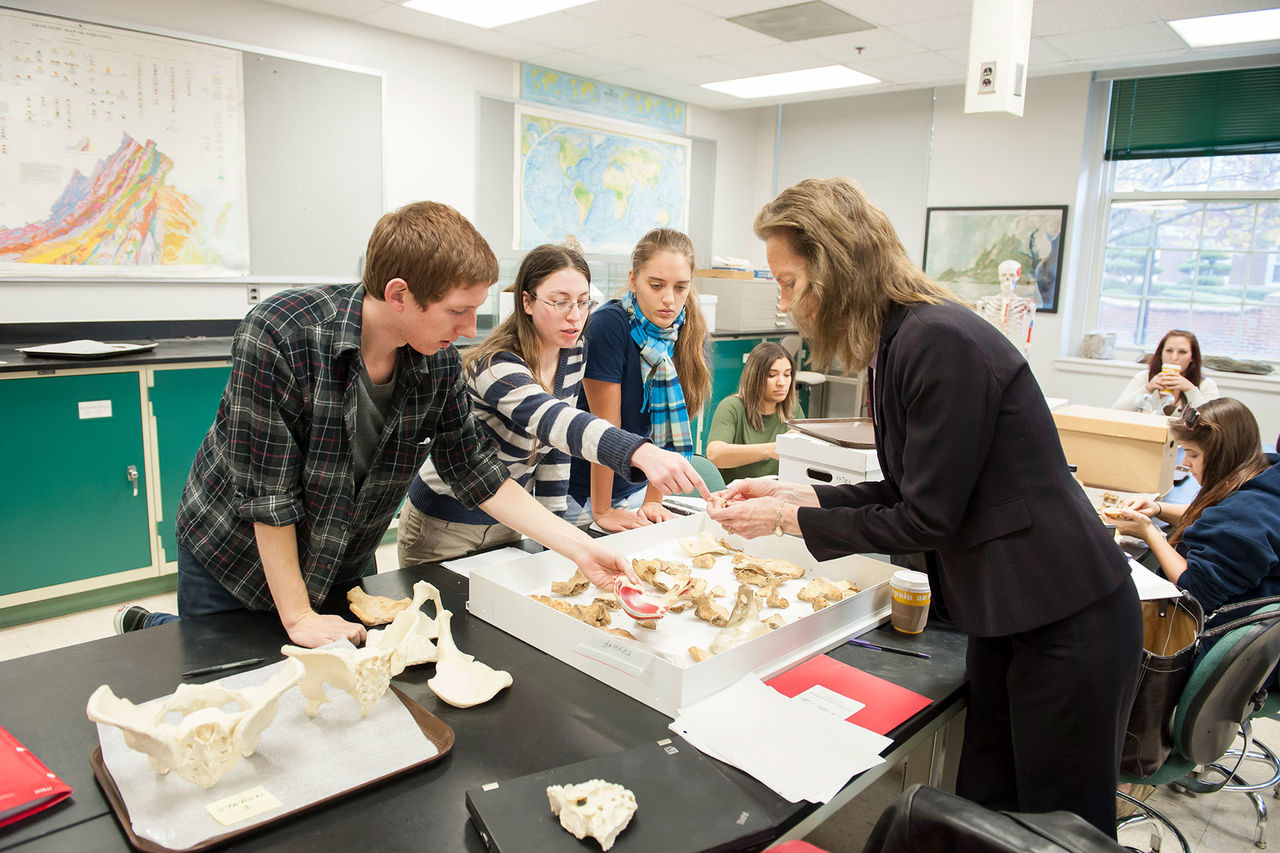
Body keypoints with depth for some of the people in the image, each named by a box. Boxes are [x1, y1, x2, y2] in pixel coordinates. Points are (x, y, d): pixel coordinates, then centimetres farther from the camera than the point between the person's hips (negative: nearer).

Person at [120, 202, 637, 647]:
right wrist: (298, 617, -21)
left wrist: (579, 547, -15)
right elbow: (267, 491, -26)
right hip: (237, 554, -4)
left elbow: (479, 475, -8)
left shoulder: (439, 361, -15)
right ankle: (149, 631, 39)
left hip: (343, 567, 5)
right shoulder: (278, 335, -31)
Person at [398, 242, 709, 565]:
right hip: (444, 525, -6)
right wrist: (642, 453, -63)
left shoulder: (573, 355, -6)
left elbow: (553, 446, 1)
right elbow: (554, 422, -48)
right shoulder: (497, 366, -30)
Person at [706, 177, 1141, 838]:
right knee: (982, 812, 19)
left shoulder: (942, 343, -24)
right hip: (1003, 616, 9)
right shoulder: (901, 341, 5)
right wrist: (799, 494, 3)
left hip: (1067, 623, -9)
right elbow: (907, 490, 10)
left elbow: (927, 517, -20)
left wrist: (788, 521, -12)